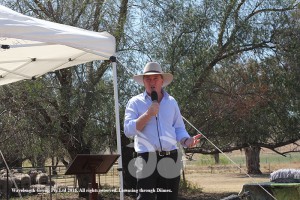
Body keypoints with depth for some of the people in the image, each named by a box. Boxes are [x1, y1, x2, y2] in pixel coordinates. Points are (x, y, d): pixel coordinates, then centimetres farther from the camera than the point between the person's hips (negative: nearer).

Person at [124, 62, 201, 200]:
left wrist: (187, 141, -5)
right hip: (147, 159, -4)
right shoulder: (135, 102, 2)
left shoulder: (171, 102, 14)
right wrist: (148, 114, -15)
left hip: (171, 159, 4)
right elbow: (128, 130, -7)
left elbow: (179, 128, 16)